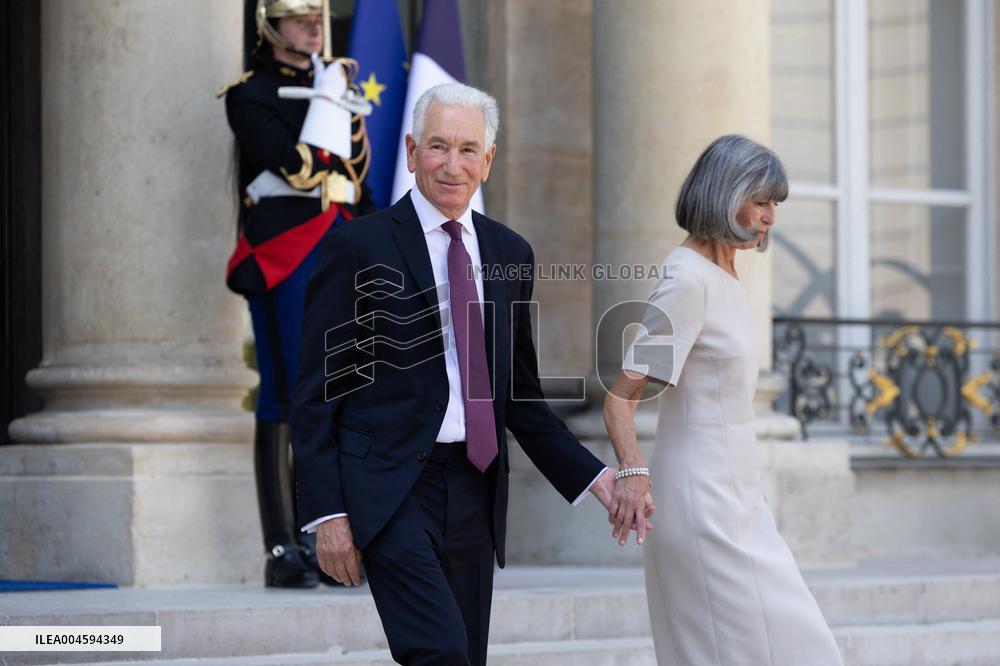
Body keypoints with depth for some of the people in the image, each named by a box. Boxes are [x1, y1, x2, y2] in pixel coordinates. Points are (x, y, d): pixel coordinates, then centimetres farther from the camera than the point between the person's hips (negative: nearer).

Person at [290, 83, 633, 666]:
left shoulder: (510, 255, 13)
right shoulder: (359, 247, -3)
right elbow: (317, 392, -3)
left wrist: (592, 477, 9)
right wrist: (327, 513, -10)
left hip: (475, 491, 6)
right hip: (390, 490, -5)